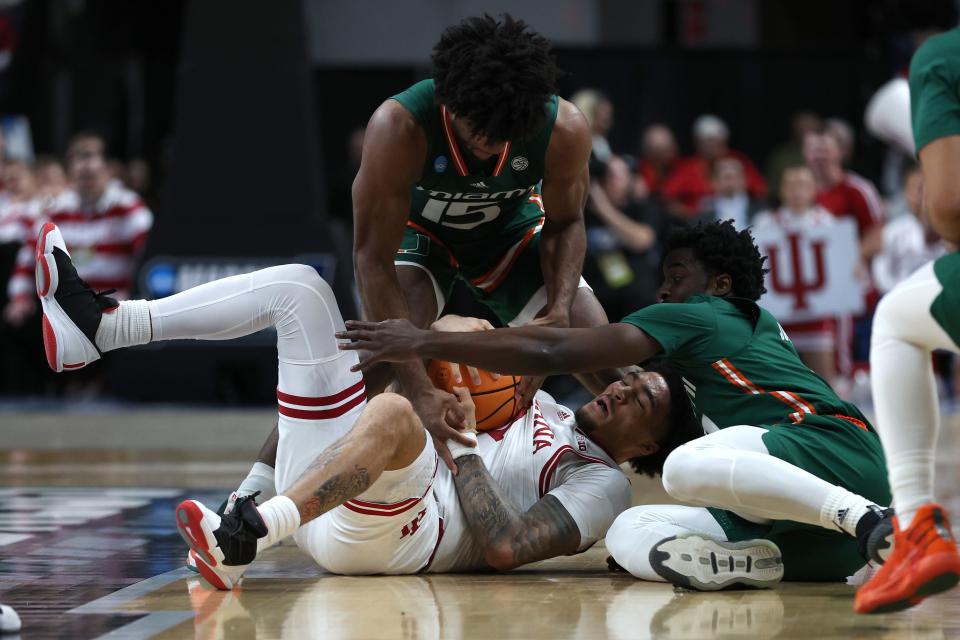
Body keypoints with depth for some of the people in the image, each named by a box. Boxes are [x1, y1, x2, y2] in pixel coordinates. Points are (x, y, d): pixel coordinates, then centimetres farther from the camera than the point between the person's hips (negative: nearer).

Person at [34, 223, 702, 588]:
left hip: (379, 533, -8)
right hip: (314, 490, 8)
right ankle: (98, 323, -6)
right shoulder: (540, 407, 31)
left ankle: (244, 537, -51)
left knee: (393, 411, -42)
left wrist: (461, 443, -8)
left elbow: (506, 547, -13)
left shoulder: (603, 482, 5)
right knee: (298, 286, 5)